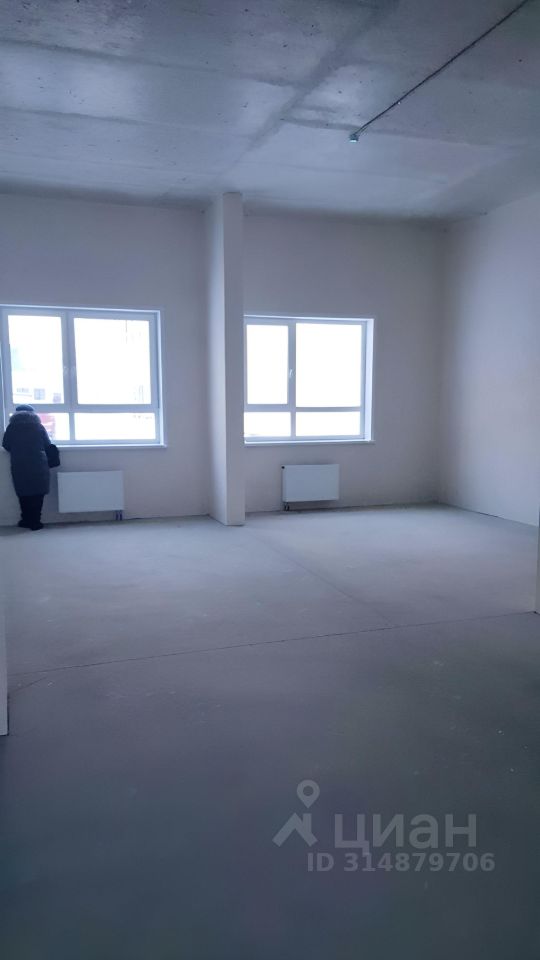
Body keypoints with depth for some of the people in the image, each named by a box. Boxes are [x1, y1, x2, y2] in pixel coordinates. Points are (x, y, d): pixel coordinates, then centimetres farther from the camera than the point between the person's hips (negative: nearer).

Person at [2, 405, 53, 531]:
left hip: (19, 467, 1)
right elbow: (48, 445, 4)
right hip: (38, 466, -1)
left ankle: (27, 520, 16)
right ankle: (35, 523, 4)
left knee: (24, 494, 12)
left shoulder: (11, 427, 2)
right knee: (37, 494, 4)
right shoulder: (39, 427, 0)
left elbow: (6, 446, 9)